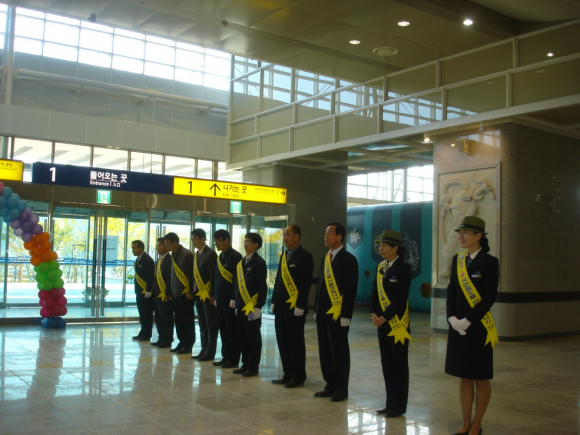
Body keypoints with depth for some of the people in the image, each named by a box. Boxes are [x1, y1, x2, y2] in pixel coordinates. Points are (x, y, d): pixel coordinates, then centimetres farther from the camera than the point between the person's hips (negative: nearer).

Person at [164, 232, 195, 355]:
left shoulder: (187, 254, -14)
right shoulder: (173, 255, 10)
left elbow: (191, 274, -15)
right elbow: (173, 274, 13)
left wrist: (190, 292, -16)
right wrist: (170, 291, 10)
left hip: (185, 293, -7)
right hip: (176, 293, 8)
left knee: (187, 319, 1)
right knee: (179, 319, 11)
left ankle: (188, 345, 8)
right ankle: (182, 342, 20)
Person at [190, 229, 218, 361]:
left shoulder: (210, 253, -12)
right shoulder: (196, 254, 13)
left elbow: (213, 275, -15)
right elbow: (195, 274, 14)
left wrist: (212, 295, -17)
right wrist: (194, 292, 7)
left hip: (208, 295, -8)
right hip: (199, 294, 8)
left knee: (210, 325, 1)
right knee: (202, 325, 12)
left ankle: (210, 352, 6)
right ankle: (204, 349, 18)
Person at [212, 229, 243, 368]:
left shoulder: (235, 256, -12)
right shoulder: (220, 257, 14)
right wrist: (215, 296, 13)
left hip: (230, 300, -8)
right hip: (220, 300, 8)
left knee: (232, 331, 0)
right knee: (223, 329, 13)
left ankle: (234, 359, 8)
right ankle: (226, 356, 22)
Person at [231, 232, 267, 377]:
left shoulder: (259, 262, -9)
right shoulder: (241, 262, 13)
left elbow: (262, 286, -12)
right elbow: (237, 282, 15)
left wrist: (258, 307, -15)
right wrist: (235, 301, 11)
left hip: (252, 306, -7)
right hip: (241, 305, 7)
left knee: (253, 337, 1)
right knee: (243, 336, 11)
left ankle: (253, 367, 9)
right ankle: (245, 364, 21)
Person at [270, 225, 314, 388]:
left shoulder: (305, 256, -9)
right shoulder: (284, 256, 15)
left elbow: (306, 283, -14)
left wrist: (300, 306, -18)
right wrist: (274, 301, 12)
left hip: (295, 307, -8)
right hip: (281, 306, 8)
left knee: (296, 343, 1)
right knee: (283, 342, 11)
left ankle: (298, 376, 12)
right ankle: (287, 374, 21)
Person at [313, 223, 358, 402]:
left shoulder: (348, 259, -10)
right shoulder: (326, 258, 14)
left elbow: (350, 290, -14)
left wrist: (346, 315, -17)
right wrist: (316, 310, 13)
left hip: (338, 315, -7)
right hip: (323, 314, 7)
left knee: (339, 353, 3)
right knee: (325, 352, 11)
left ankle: (341, 389, 13)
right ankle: (330, 385, 22)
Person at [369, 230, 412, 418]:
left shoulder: (404, 268, -10)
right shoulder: (380, 267, 11)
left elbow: (401, 298, -16)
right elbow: (375, 293, 9)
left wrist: (385, 317, -18)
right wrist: (373, 313, -7)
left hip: (398, 323, -7)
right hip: (382, 322, 7)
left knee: (399, 364, 2)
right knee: (386, 363, 11)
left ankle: (399, 406, 11)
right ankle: (390, 403, 20)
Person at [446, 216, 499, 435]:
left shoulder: (489, 262, -9)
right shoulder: (457, 260, 8)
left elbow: (489, 297, -14)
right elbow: (451, 291, 7)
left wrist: (467, 321, -18)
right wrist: (452, 318, -7)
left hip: (479, 327, -5)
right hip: (458, 327, 5)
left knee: (480, 378, 7)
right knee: (464, 377, 11)